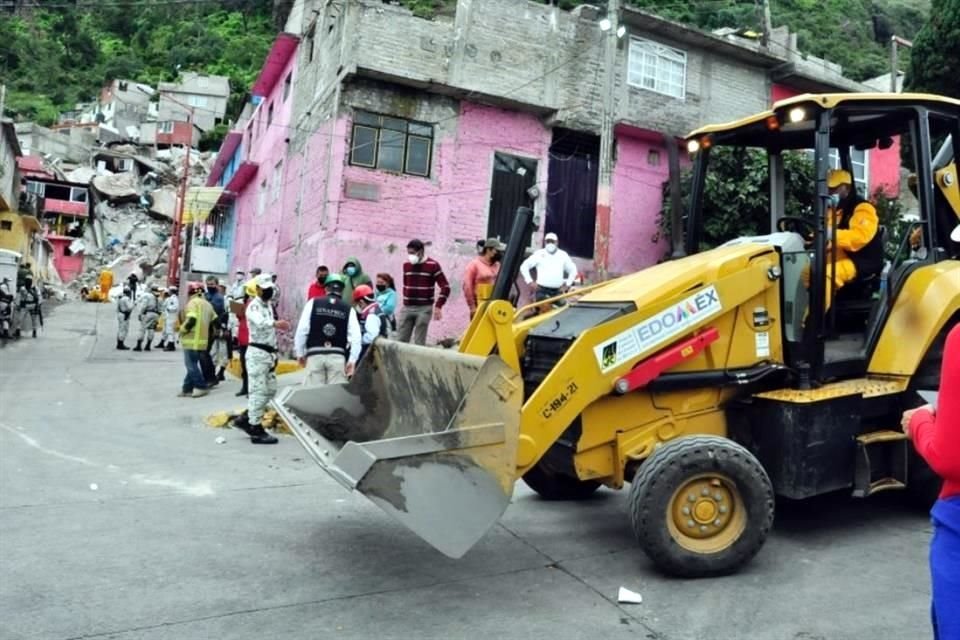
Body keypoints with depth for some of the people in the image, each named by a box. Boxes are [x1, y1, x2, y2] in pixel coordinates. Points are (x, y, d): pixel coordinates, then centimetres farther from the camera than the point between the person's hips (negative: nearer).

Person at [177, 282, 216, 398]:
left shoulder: (193, 302, -9)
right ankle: (187, 388, 15)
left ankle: (201, 387, -1)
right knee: (192, 364, 13)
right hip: (203, 340, 8)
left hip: (192, 340, -8)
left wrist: (182, 329, -7)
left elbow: (191, 320, -22)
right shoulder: (207, 304, 15)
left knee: (191, 365, -1)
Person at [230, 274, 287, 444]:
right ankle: (256, 430, -1)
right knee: (259, 391, -7)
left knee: (270, 390, 14)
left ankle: (245, 418, 24)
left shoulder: (269, 305, 16)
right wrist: (275, 323, -54)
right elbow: (260, 322, -37)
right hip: (257, 353, -9)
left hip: (269, 353, 9)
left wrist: (274, 353, 20)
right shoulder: (254, 306, -14)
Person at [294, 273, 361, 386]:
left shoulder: (313, 303, 4)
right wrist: (352, 360, 0)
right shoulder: (348, 309, 5)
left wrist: (300, 353, 10)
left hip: (315, 355, 0)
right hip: (338, 356, 0)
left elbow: (302, 330, 1)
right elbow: (356, 336, -3)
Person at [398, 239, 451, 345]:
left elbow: (445, 287, -7)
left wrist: (438, 306, -12)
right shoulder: (406, 265, 10)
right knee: (400, 340, 2)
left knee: (419, 342, -5)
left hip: (424, 309, -5)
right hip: (407, 308, 5)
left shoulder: (433, 265, -5)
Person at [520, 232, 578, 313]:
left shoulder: (563, 255, 13)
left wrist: (567, 284, 10)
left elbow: (573, 270, 22)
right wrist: (530, 282, 0)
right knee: (542, 309, -15)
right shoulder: (539, 254, 6)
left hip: (557, 291, 2)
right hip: (542, 290, -2)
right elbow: (524, 267, 8)